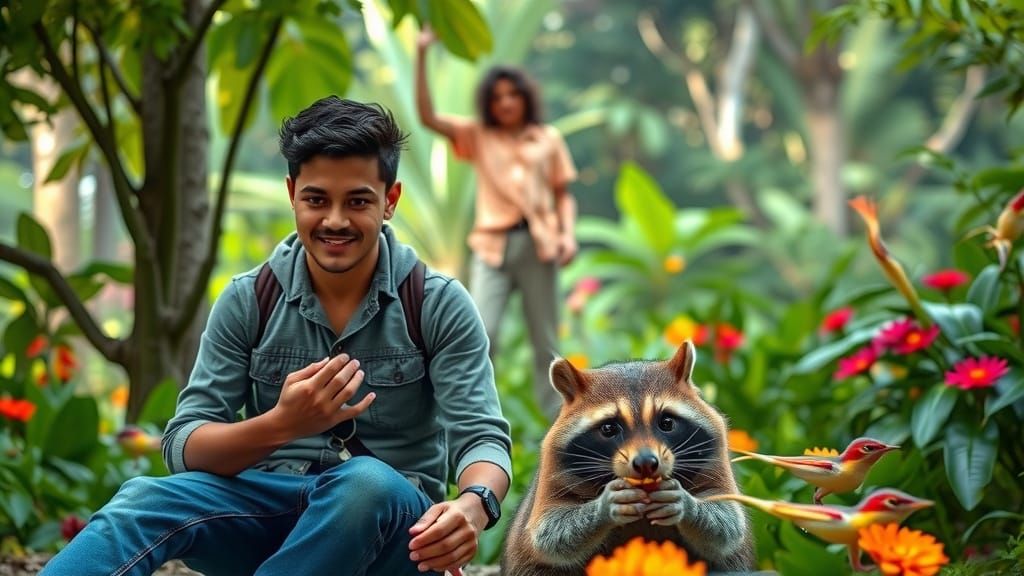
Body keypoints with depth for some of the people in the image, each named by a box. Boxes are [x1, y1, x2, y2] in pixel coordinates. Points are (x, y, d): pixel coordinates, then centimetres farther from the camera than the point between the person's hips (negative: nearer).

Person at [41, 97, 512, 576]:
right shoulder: (247, 301, 2)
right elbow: (183, 446, -5)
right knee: (144, 500, -29)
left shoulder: (440, 306, -2)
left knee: (369, 482, -36)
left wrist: (473, 505, -37)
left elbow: (481, 436, -11)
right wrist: (280, 425, -27)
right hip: (268, 506, 1)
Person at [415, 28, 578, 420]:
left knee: (545, 342, 5)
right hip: (493, 245, -1)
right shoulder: (476, 136, 9)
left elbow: (563, 195, 13)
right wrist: (422, 56, -10)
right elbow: (427, 116, -2)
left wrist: (568, 234, -4)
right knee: (482, 335, -13)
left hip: (538, 244, 1)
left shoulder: (548, 139, 11)